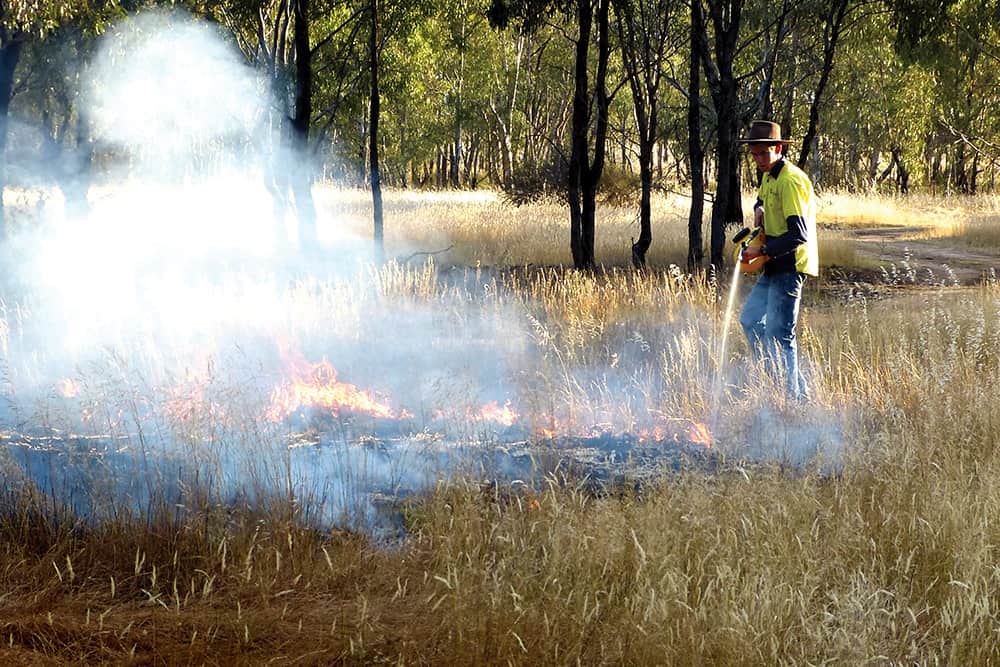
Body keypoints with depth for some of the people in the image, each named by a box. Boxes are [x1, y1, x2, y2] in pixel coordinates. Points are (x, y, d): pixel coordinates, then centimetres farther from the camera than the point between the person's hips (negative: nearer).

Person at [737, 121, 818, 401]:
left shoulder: (791, 180, -19)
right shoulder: (769, 176, 11)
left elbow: (798, 234, -25)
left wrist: (762, 250, -22)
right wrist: (759, 211, 11)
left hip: (790, 265, -11)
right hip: (774, 266, 11)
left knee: (779, 333, -9)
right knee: (750, 319, 15)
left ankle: (794, 394, -2)